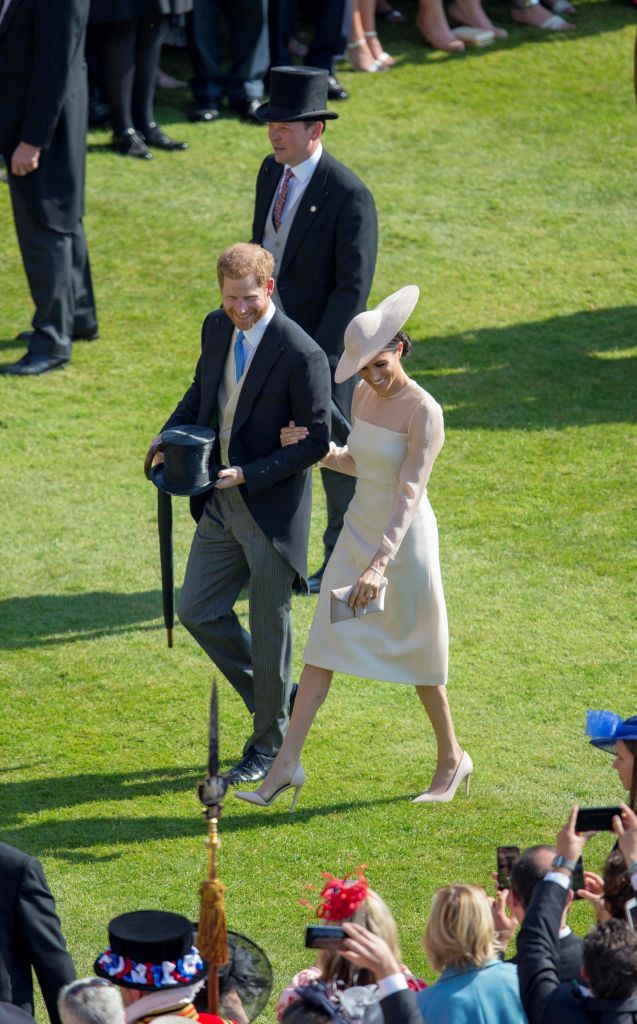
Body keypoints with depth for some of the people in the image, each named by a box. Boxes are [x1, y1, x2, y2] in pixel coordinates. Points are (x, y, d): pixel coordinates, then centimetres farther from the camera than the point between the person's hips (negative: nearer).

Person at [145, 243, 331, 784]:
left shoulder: (301, 354, -22)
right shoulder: (217, 328, 1)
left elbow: (316, 441, -18)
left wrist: (248, 474, -22)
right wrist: (173, 431, 0)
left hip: (272, 507, -7)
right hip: (220, 501, 7)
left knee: (269, 628, 6)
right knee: (197, 610, 12)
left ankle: (270, 745, 23)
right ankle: (273, 698, 32)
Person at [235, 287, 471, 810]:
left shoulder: (424, 413, -22)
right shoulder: (364, 395, 1)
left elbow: (409, 494, -28)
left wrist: (380, 564, -36)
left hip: (405, 538, -7)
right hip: (358, 531, 7)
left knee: (416, 652, 9)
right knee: (324, 644, 4)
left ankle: (452, 758, 29)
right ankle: (286, 763, 5)